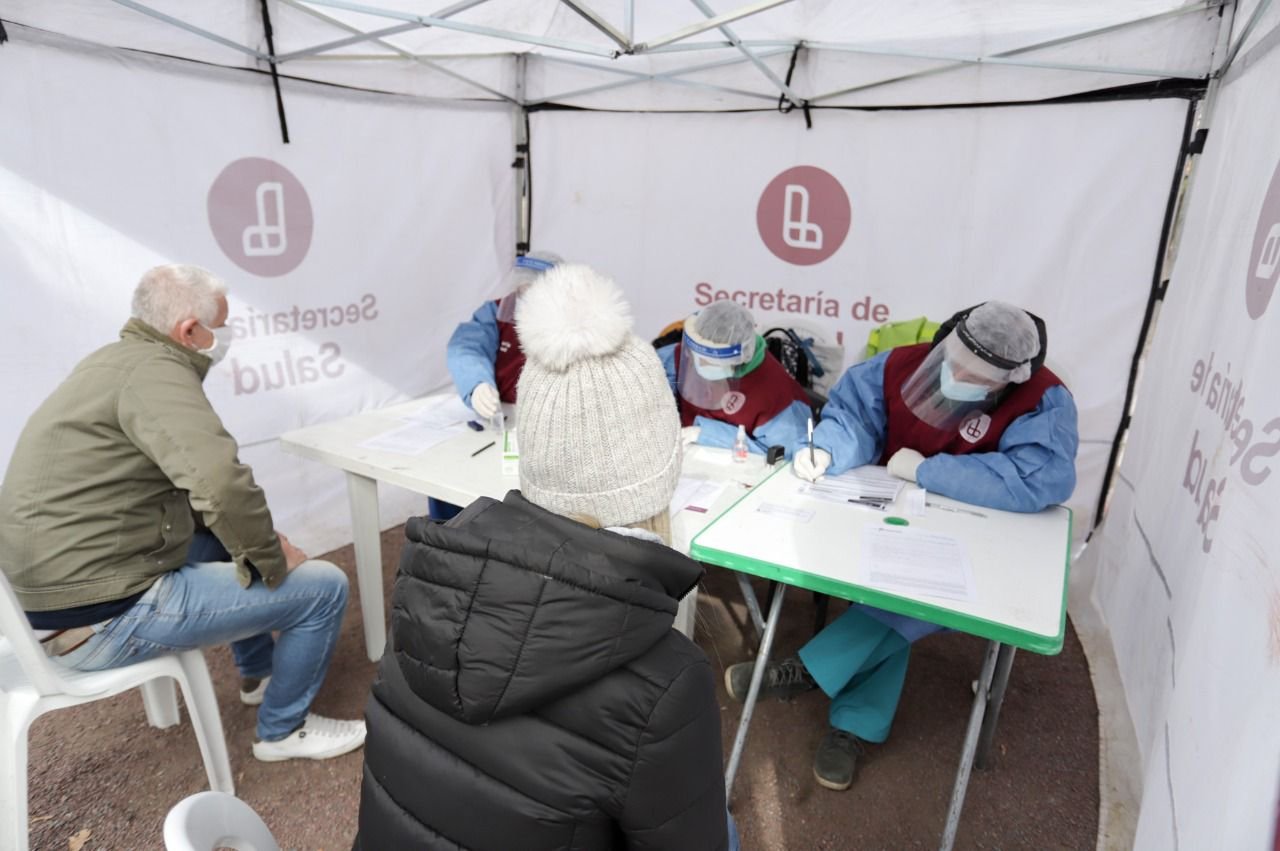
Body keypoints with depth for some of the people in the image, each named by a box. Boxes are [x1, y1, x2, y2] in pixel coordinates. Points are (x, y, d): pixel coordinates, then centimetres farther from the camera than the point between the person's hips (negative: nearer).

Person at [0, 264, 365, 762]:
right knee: (324, 587, -8)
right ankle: (282, 730, 15)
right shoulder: (153, 369, -21)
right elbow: (221, 483, -36)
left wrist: (260, 543, 8)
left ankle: (260, 672, 40)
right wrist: (272, 562, -19)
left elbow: (189, 479, 17)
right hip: (103, 616, -10)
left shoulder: (120, 360, 11)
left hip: (64, 581, 10)